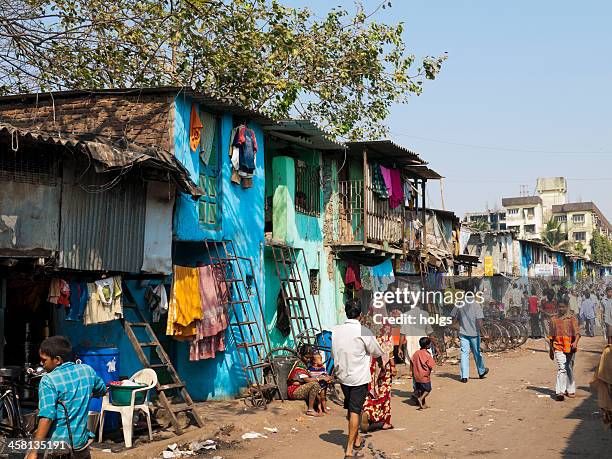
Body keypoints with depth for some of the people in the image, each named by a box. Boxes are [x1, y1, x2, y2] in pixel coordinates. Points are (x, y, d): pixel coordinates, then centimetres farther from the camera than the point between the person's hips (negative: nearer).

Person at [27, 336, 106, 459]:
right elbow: (102, 390, 19)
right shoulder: (88, 370, 1)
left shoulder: (48, 381, -15)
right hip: (81, 440, 5)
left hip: (55, 445, -5)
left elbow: (46, 418, -22)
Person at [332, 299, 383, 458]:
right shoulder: (363, 331, -16)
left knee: (350, 410, 19)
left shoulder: (336, 330, -2)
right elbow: (378, 352, -2)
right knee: (355, 412, 0)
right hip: (359, 377, -5)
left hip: (343, 376, 5)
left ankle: (357, 440, 34)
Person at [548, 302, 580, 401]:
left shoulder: (572, 318, 5)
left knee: (569, 369, 9)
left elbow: (577, 332, -4)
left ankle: (570, 390, 23)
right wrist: (550, 350, 19)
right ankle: (560, 392, -19)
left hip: (570, 347, 0)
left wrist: (575, 342, -23)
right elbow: (551, 336, 17)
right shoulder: (554, 319, 11)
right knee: (561, 369, -13)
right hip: (558, 347, 0)